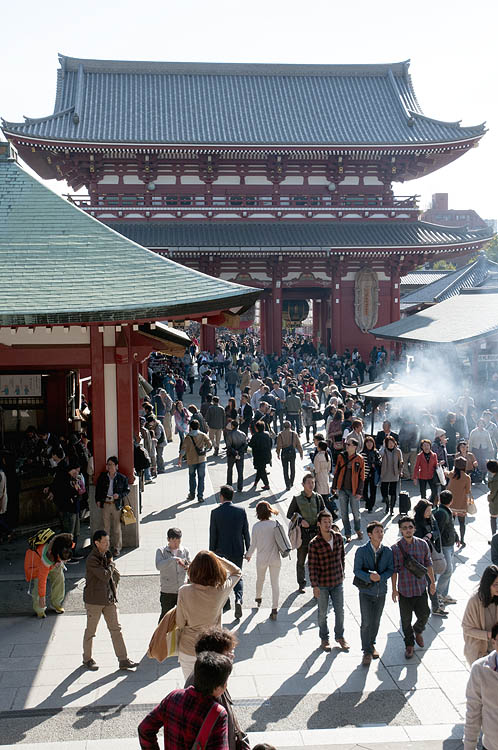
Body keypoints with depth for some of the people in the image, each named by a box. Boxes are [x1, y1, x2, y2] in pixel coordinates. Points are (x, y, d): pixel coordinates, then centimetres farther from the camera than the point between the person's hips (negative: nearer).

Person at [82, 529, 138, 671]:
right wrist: (110, 564, -11)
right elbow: (105, 576, -26)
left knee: (116, 629, 6)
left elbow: (116, 575, 14)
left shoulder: (107, 555, 7)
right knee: (90, 631, 9)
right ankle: (87, 659, 27)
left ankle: (123, 660, 9)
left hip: (109, 600, 7)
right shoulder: (92, 559, -18)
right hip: (94, 601, -7)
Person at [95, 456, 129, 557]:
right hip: (105, 504, 2)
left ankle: (117, 548, 15)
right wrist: (98, 500, 5)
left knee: (117, 528, 4)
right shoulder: (102, 477, 5)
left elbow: (127, 490, 3)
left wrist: (119, 495, -14)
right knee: (105, 527, 7)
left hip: (117, 505, -2)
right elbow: (98, 489, 15)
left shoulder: (122, 478, -2)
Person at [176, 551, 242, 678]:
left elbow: (180, 623, -9)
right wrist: (217, 558, -5)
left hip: (188, 650, 0)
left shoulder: (184, 591, -21)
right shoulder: (220, 591, -18)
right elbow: (237, 572, 2)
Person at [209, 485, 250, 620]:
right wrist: (248, 551, 10)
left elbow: (213, 535, -8)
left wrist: (212, 552, 2)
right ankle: (238, 599, -7)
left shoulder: (215, 512, -12)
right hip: (238, 551, 2)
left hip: (221, 551, -2)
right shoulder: (241, 511, -6)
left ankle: (225, 603, 28)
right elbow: (246, 532, -1)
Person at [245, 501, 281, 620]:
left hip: (261, 558, 0)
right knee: (275, 583, 6)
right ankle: (274, 609, 2)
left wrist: (248, 555, 12)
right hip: (275, 558, 0)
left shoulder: (256, 526, -13)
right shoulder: (276, 524, -10)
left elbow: (253, 544, -6)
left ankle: (258, 598, 49)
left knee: (260, 579, 25)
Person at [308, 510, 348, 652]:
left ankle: (340, 636, 33)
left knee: (340, 611, 12)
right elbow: (312, 566, -14)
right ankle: (324, 638, 31)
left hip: (337, 582, 3)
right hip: (322, 584, -3)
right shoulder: (314, 543, -17)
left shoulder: (338, 537, -5)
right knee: (322, 613, 12)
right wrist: (314, 586, -14)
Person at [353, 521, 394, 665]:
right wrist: (369, 576, -28)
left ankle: (371, 644, 38)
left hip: (381, 591, 3)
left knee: (376, 621, 15)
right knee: (366, 622, -7)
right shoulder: (361, 551, -11)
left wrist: (380, 577, -20)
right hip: (366, 591, -3)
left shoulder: (388, 551, -3)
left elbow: (391, 569, -1)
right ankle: (367, 651, 6)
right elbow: (357, 570, -10)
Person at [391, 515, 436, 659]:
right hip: (404, 590, -2)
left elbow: (428, 564, 8)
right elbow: (394, 570, -4)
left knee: (424, 615, 7)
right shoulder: (396, 548, -9)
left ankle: (418, 631, 40)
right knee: (406, 620, 8)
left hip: (421, 588, 2)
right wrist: (394, 589, -3)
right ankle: (409, 644, 29)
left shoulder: (422, 544, -2)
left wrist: (432, 582, 12)